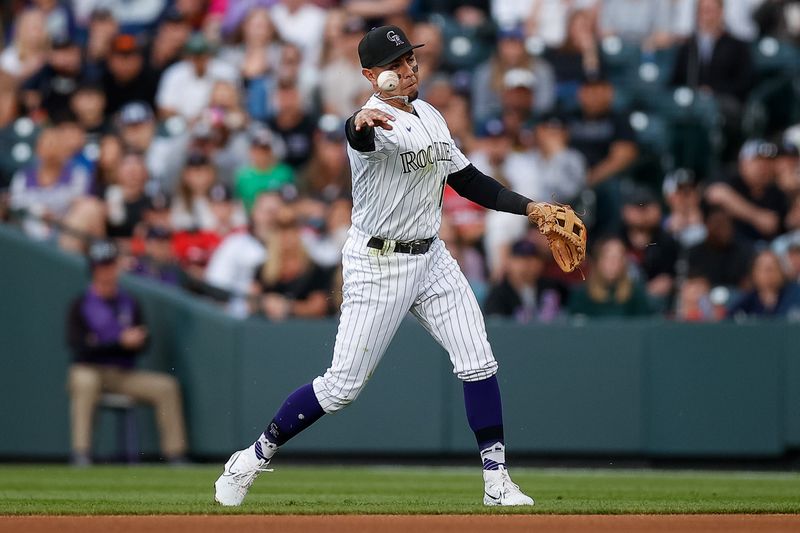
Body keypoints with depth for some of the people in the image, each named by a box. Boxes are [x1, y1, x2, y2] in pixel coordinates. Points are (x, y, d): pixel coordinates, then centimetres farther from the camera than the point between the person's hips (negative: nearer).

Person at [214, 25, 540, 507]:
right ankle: (256, 457, 12)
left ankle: (497, 481, 4)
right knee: (343, 385, -4)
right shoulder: (377, 123, -17)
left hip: (430, 257, 7)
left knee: (479, 362, -3)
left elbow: (467, 179, 18)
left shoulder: (431, 117, 9)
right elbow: (362, 138, -43)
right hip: (377, 264, -7)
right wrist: (362, 123, -68)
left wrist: (528, 207, 8)